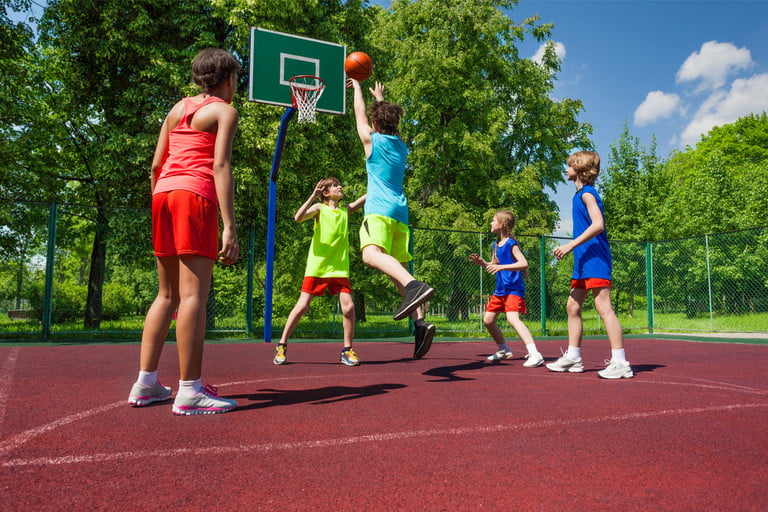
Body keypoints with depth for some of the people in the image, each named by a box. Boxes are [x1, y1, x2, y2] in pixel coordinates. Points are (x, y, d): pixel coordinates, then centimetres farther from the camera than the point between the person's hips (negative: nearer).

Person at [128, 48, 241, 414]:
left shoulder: (178, 108, 23)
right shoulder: (224, 110, 4)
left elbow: (155, 165, 18)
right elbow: (220, 165, -11)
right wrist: (229, 227, -17)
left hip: (164, 193, 7)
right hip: (196, 195, -7)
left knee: (167, 295, 11)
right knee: (194, 294, -9)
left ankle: (145, 383, 13)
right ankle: (190, 391, -9)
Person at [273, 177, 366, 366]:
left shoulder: (345, 209, 14)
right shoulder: (319, 207, 1)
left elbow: (365, 198, 12)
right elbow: (298, 218, -15)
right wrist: (313, 196, -22)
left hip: (339, 268, 3)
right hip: (317, 267, -3)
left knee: (348, 306, -9)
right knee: (302, 306, -3)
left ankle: (347, 351, 6)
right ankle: (281, 346, 12)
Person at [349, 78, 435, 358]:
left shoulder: (372, 139, 6)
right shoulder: (401, 145, 20)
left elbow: (360, 112, 22)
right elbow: (390, 120, 41)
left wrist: (357, 87, 40)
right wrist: (380, 97, 55)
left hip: (380, 210, -7)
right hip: (401, 212, 7)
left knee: (371, 253, -29)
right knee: (398, 269, 6)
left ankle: (414, 285, -55)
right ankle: (420, 322, -10)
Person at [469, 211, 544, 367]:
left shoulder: (511, 243, -12)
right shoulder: (496, 244, 13)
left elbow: (524, 264, -23)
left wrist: (501, 266, -31)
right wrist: (481, 262, 5)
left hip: (513, 289, -9)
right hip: (500, 290, 9)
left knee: (512, 318, -26)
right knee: (488, 320, 13)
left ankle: (535, 354, -28)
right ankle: (504, 350, 31)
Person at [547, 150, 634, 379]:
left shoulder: (587, 193, -9)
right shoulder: (580, 194, 19)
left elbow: (598, 224, -21)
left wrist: (570, 245, -23)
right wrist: (572, 248, 18)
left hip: (595, 259, -10)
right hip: (584, 262, 10)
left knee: (603, 307, -12)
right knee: (573, 307, 11)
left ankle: (620, 362, -9)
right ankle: (573, 357, 19)